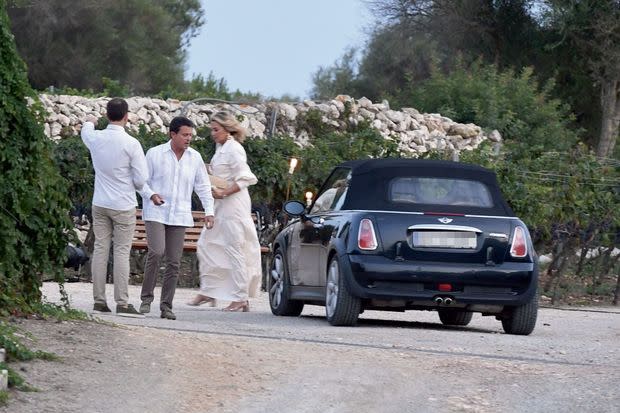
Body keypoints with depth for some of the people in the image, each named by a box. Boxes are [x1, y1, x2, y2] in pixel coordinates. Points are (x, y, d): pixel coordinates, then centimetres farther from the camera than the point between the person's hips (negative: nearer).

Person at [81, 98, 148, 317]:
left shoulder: (96, 138, -3)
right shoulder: (131, 144, -16)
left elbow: (85, 132, 25)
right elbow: (141, 179, -14)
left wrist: (89, 122, 49)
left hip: (100, 204, 4)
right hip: (123, 205, -4)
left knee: (100, 250, 8)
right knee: (121, 252, -2)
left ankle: (99, 301, 8)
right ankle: (122, 303, -3)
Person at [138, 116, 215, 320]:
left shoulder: (195, 158, 7)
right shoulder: (155, 154, -3)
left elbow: (203, 186, 13)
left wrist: (209, 211, 3)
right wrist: (151, 195, -17)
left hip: (179, 216, 4)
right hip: (155, 213, -4)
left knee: (174, 262, 0)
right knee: (156, 252, -21)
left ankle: (166, 305, 7)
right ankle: (146, 298, -7)